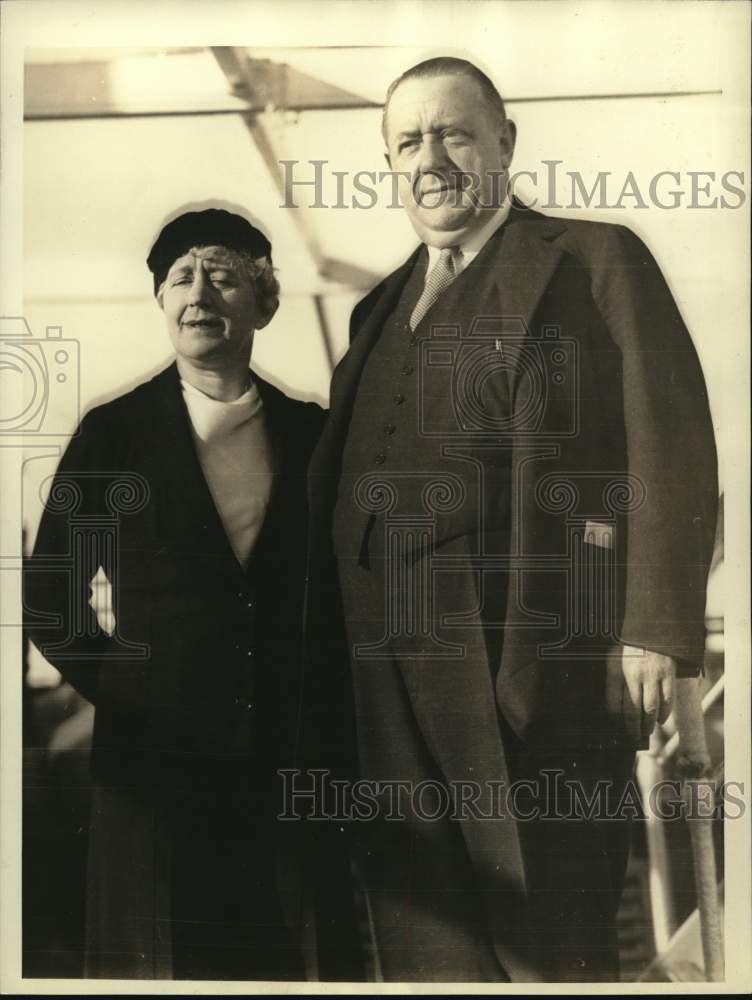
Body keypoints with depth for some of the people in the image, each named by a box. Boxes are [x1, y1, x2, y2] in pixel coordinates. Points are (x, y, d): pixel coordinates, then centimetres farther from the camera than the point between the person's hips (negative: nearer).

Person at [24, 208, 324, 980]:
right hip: (155, 768, -1)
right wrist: (113, 684, -3)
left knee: (284, 961, 11)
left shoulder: (313, 434, 3)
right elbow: (49, 594, 3)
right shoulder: (112, 433, -1)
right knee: (160, 963, 11)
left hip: (288, 769, 2)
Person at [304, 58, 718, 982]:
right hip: (387, 686, 6)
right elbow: (340, 482, 16)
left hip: (527, 663, -5)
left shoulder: (596, 260, 5)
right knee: (423, 946, 10)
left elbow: (670, 445, -5)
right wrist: (329, 662, 9)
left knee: (548, 942, 4)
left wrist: (656, 629, -14)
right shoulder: (383, 306, 22)